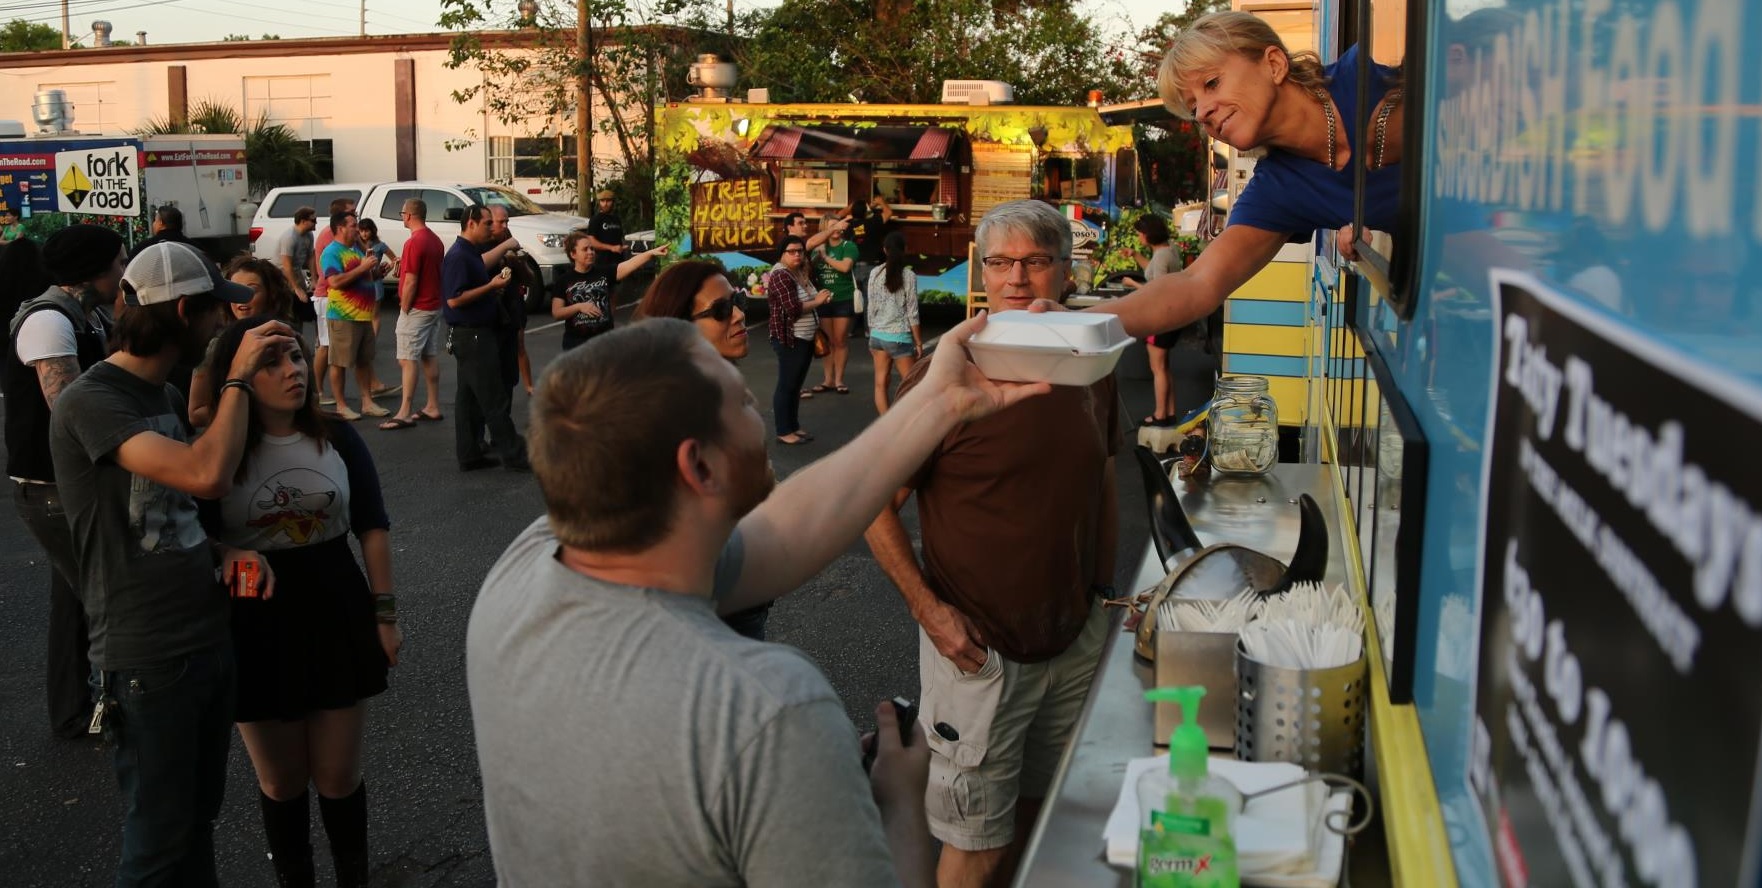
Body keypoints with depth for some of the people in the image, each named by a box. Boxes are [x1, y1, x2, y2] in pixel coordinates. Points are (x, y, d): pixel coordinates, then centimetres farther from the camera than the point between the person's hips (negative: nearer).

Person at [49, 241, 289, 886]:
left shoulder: (166, 393, 10)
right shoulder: (90, 403, -18)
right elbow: (208, 476, -33)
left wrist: (224, 551, -2)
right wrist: (238, 377, -20)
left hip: (209, 638, 8)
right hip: (146, 661, -8)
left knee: (199, 819, 19)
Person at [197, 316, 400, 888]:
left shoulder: (338, 439, -3)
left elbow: (372, 528, 3)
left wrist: (385, 613, 1)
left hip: (338, 616, 1)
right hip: (257, 627, -1)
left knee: (338, 776, 12)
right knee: (281, 781, 15)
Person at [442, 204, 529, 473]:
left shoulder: (472, 253, 15)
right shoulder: (458, 256, -16)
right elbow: (454, 299, -22)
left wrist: (494, 288, 8)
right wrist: (491, 286, -19)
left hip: (478, 333, 10)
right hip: (471, 336, -10)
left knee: (469, 398, 12)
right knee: (494, 400, -6)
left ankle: (469, 455, 17)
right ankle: (513, 456, -2)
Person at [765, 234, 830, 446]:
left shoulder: (801, 274, 12)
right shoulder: (781, 275, -17)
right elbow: (793, 308, -25)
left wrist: (819, 299, 5)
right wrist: (818, 301, -14)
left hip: (805, 338, 9)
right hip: (789, 339, -9)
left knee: (796, 384, 15)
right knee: (787, 385, -3)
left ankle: (794, 426, 24)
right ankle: (783, 432, 3)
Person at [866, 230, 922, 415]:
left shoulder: (875, 273, 2)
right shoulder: (909, 275, -7)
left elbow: (871, 308, 5)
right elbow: (912, 313, -7)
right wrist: (919, 342, 0)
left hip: (878, 335, 4)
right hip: (899, 337, -4)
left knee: (881, 383, 4)